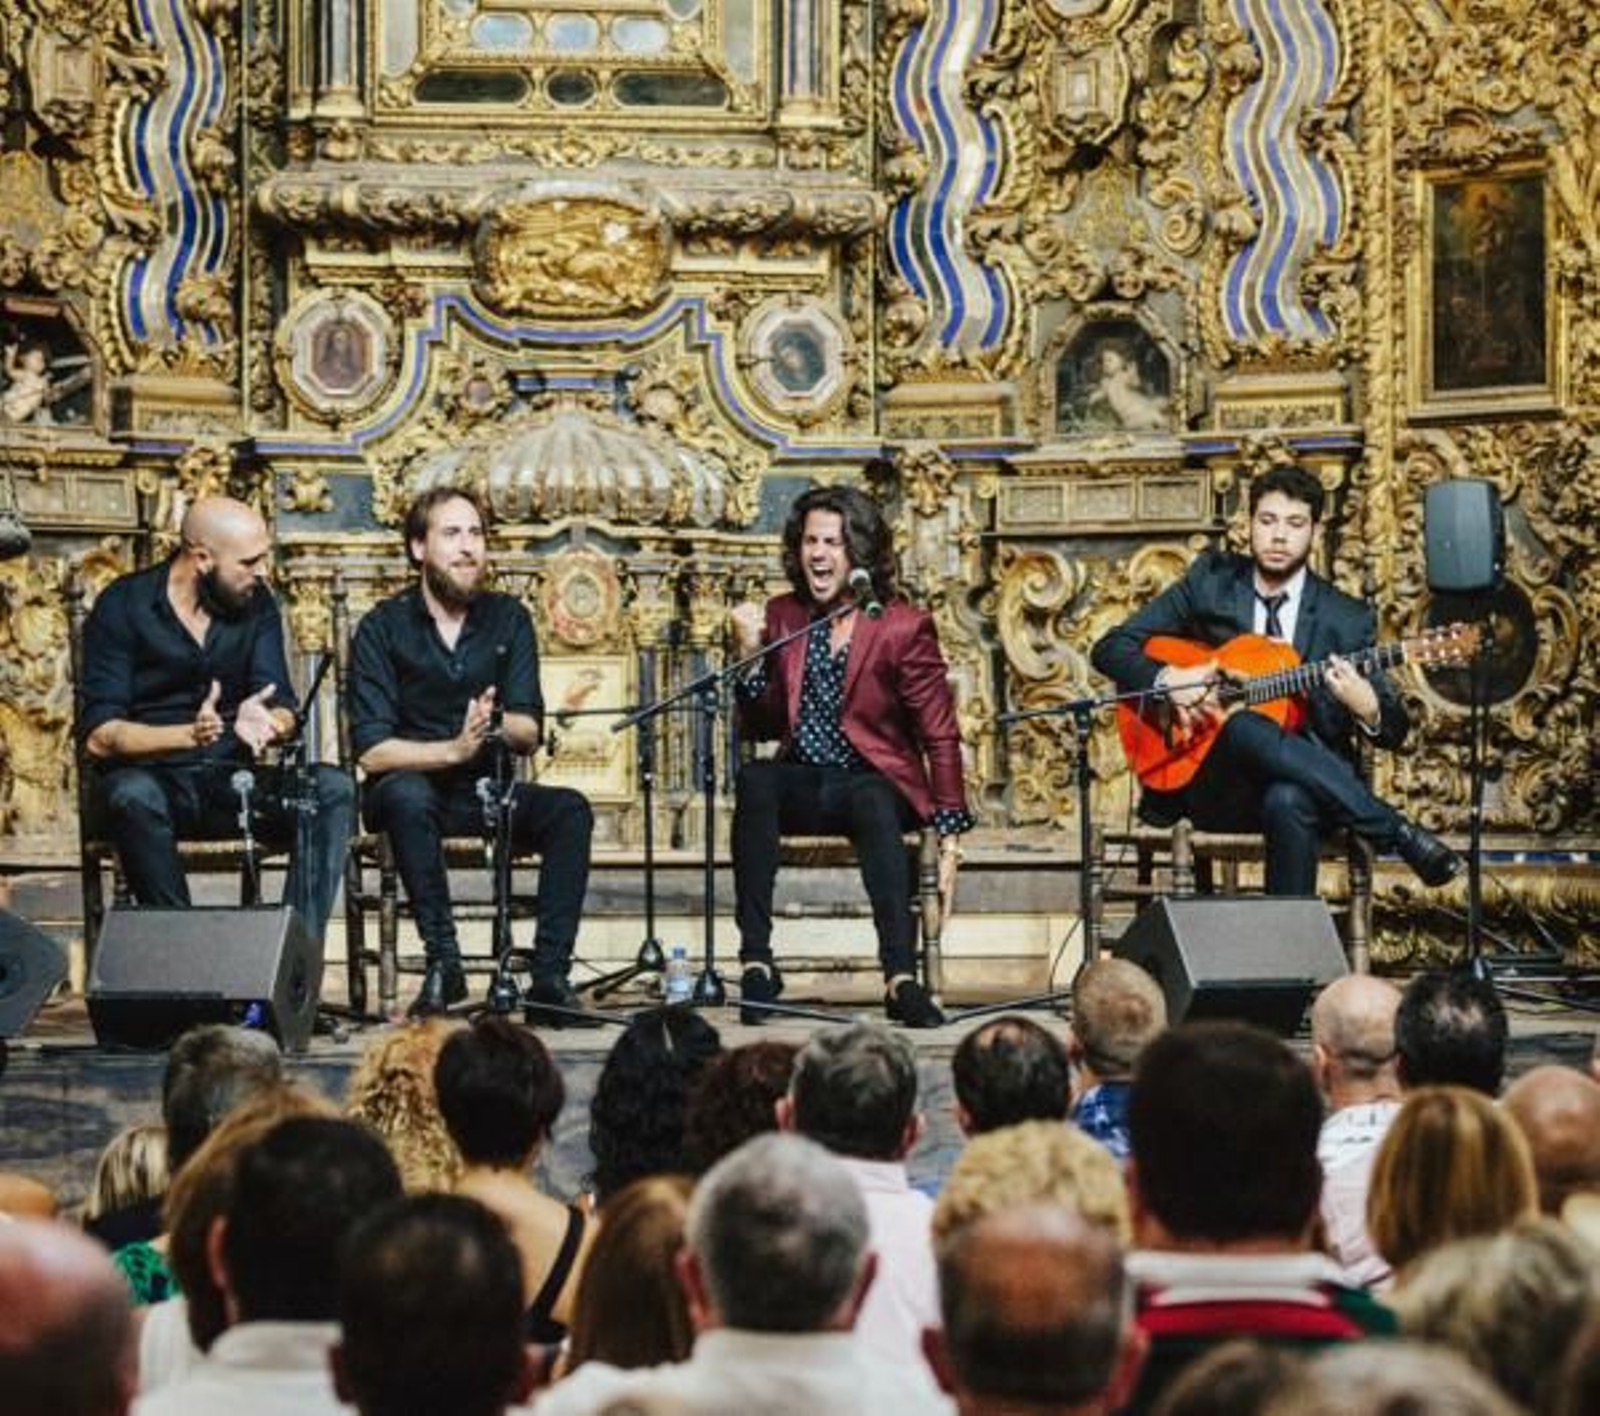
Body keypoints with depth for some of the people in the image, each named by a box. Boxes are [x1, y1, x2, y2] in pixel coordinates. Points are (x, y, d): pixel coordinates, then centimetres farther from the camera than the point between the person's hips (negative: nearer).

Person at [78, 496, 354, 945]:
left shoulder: (255, 604, 5)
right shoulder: (122, 607, -7)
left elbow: (284, 711, -3)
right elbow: (98, 735, -15)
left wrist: (265, 723, -29)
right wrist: (189, 734, -33)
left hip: (231, 780, 4)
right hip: (149, 778, -4)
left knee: (334, 789, -22)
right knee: (134, 797, -38)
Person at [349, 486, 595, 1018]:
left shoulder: (508, 619, 6)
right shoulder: (382, 628, -4)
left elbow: (529, 733, -1)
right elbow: (372, 750, -12)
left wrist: (495, 724, -25)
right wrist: (453, 749, -25)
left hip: (487, 792, 3)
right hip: (414, 786, -3)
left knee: (570, 810, -24)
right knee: (407, 796, -37)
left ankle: (550, 975, -27)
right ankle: (443, 963, -31)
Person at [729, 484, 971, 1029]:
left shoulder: (903, 627, -2)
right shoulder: (781, 617, 10)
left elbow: (940, 737, -2)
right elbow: (761, 727, 9)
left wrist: (949, 835, -10)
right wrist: (750, 654, -8)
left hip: (873, 784, -3)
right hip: (800, 785, 3)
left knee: (873, 800, -38)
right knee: (752, 779, -31)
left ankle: (901, 979, -44)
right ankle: (756, 964, -34)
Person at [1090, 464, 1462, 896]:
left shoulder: (1346, 620, 5)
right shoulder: (1210, 581, 7)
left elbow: (1394, 731, 7)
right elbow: (1110, 648, 6)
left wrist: (1366, 708, -19)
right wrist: (1168, 679, -15)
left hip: (1304, 782, -1)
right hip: (1212, 787, 1)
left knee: (1288, 802, -39)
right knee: (1247, 727, -35)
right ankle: (1401, 835, -30)